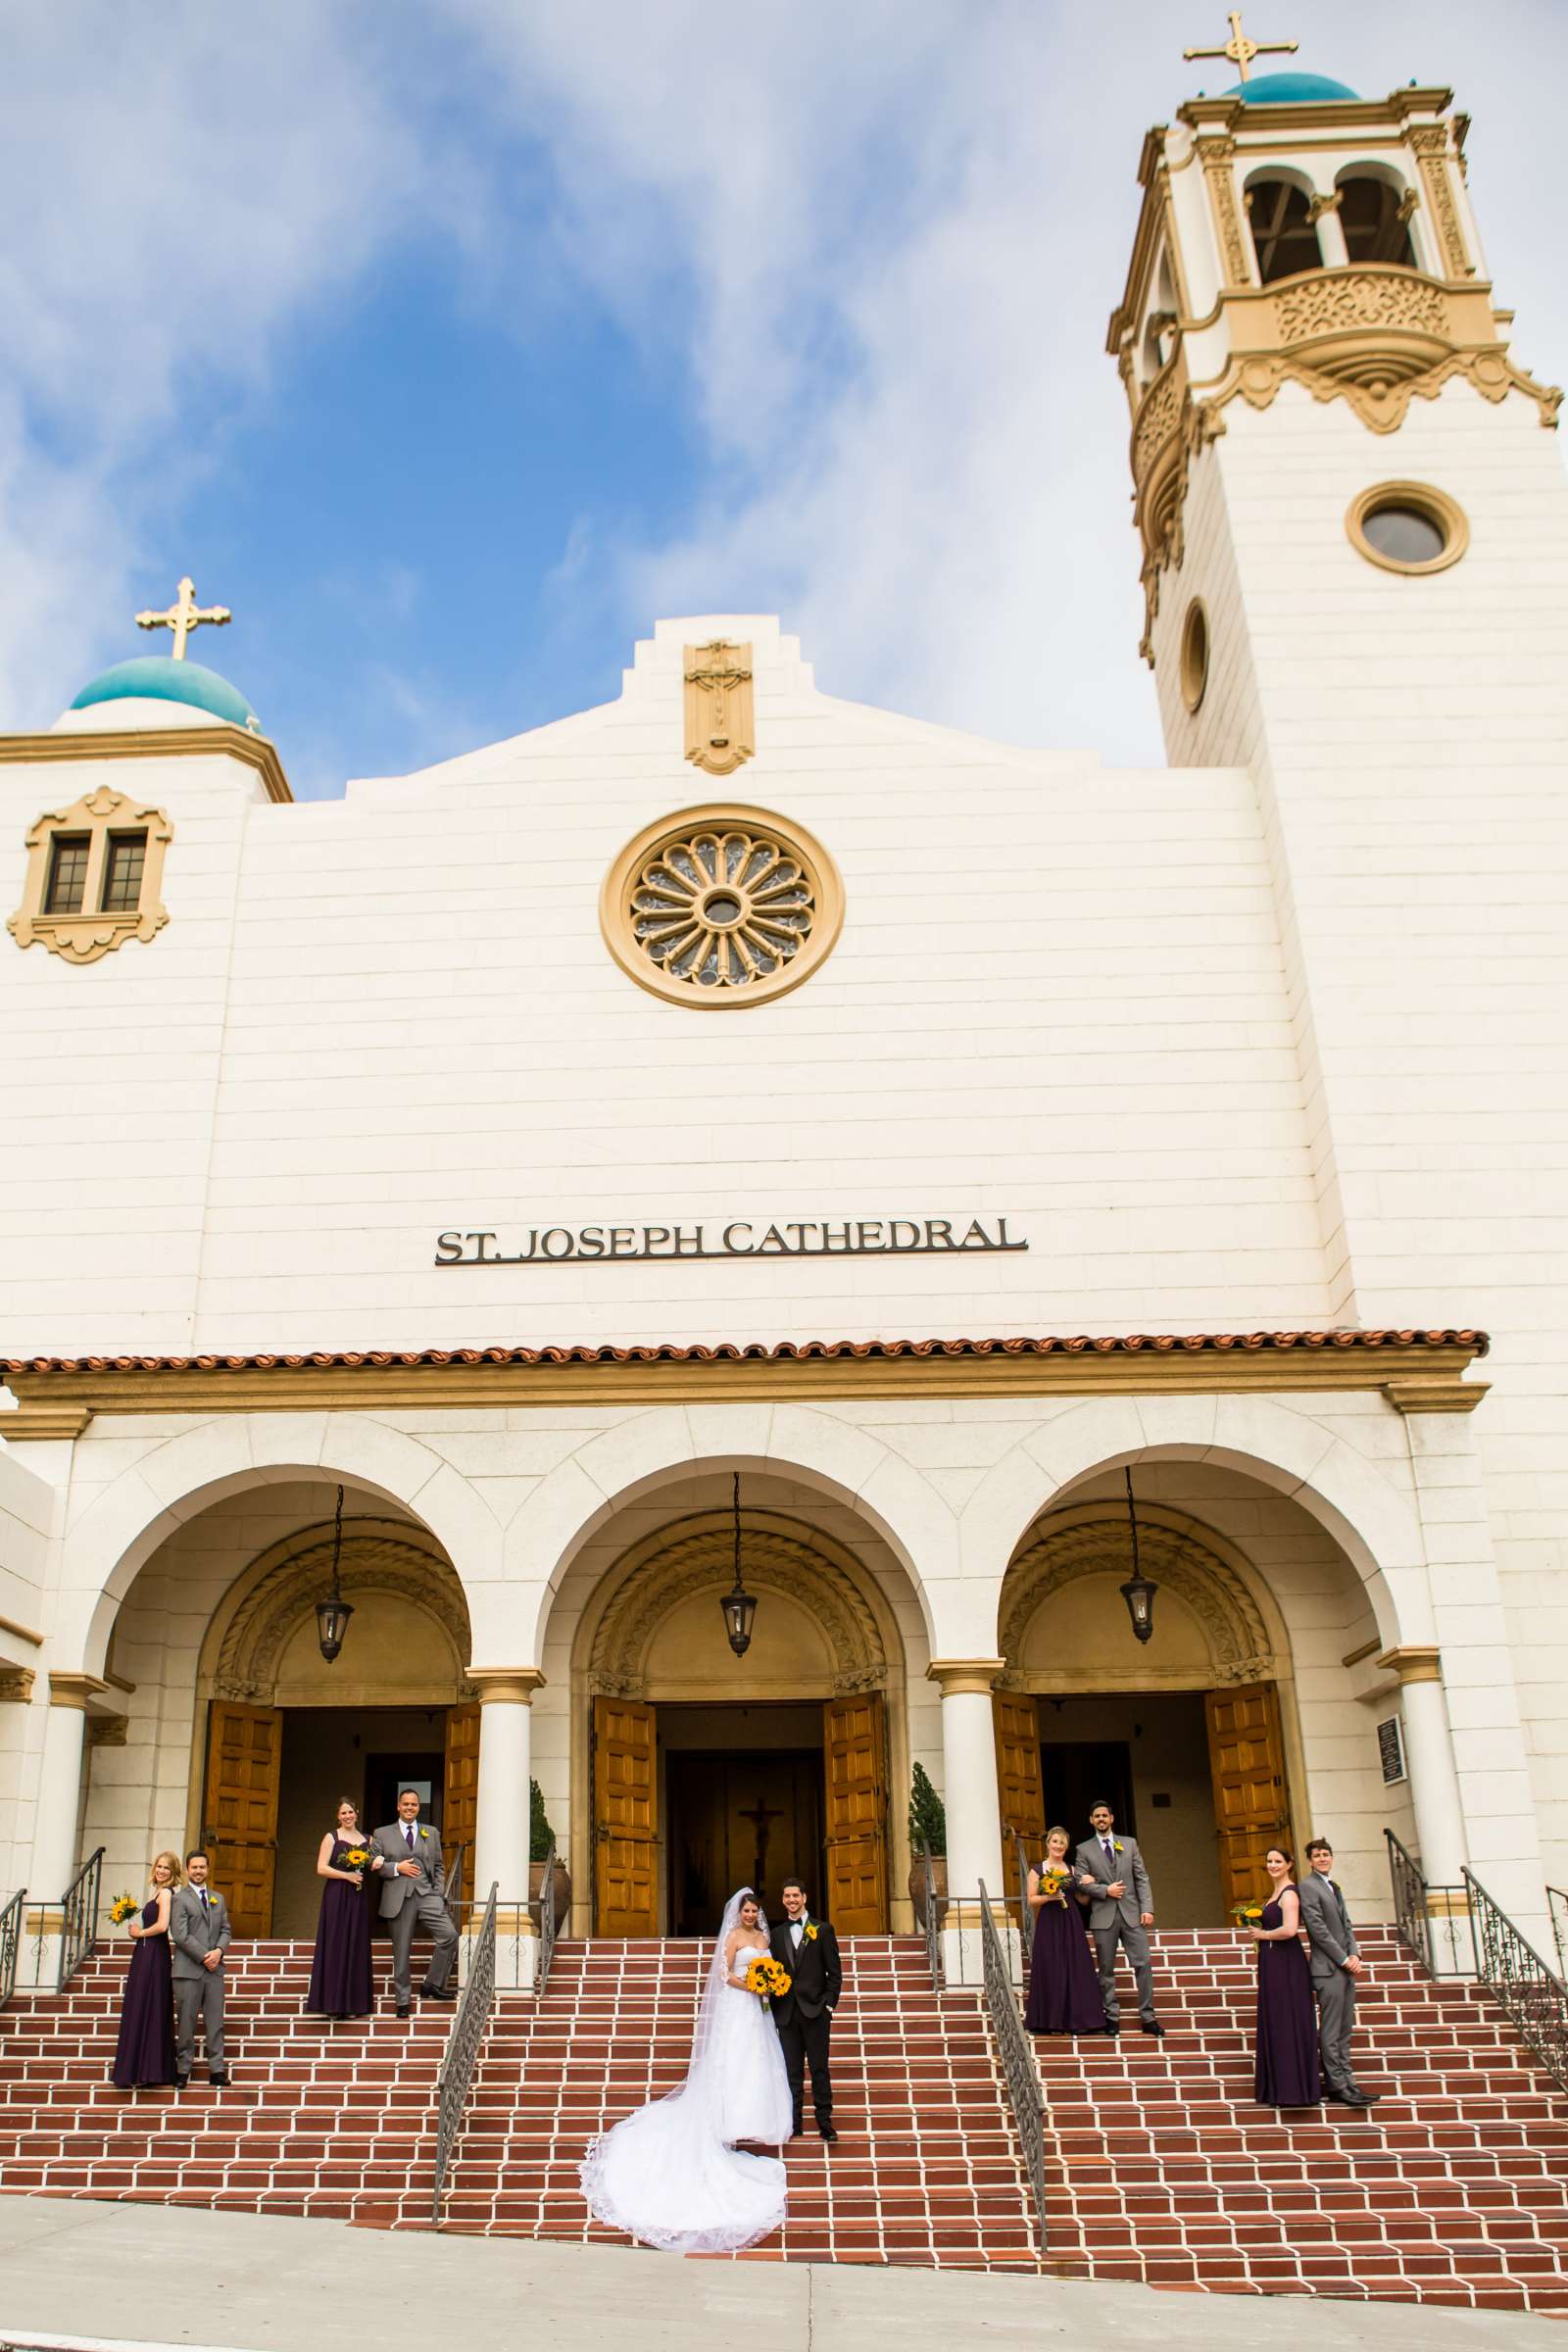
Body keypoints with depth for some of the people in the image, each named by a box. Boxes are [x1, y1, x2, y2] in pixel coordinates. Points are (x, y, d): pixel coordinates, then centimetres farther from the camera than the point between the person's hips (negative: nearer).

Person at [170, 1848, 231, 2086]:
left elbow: (225, 1930, 16)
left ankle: (216, 2069, 4)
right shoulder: (179, 1898, -1)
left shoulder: (218, 1898, 18)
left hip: (214, 1968, 4)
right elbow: (180, 1935, -9)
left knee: (215, 2021, 2)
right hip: (188, 1969, -4)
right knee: (186, 2022, -1)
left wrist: (219, 1951, -5)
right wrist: (203, 1956, -12)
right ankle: (183, 2069, 8)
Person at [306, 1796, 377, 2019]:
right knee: (335, 1948, -6)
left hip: (358, 1900, 4)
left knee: (356, 1948, 3)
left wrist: (376, 1865, -1)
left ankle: (353, 2003, 8)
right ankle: (332, 2002, -2)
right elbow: (321, 1868, -7)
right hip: (336, 1898, -4)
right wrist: (347, 1875, -15)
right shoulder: (331, 1838, 2)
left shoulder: (366, 1840, 15)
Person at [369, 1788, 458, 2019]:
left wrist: (439, 1893, 5)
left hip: (427, 1893, 1)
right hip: (398, 1898, -1)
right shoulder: (382, 1834, 10)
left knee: (449, 1935, -17)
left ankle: (432, 1985, -1)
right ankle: (403, 2000, 16)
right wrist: (396, 1868, -9)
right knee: (401, 1951, 2)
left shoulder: (431, 1833, 16)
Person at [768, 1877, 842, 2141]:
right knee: (792, 2071, 5)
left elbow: (835, 1972, 1)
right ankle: (794, 2123, 11)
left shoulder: (822, 1929, 3)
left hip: (815, 2010, -3)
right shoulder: (777, 1934, 12)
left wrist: (829, 2004, -6)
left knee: (820, 2069, 0)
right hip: (786, 2013, 3)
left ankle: (824, 2121, 7)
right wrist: (774, 2004, 2)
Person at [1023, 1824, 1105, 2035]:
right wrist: (1049, 1896, -16)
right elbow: (1031, 1900, -1)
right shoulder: (1037, 1871, 2)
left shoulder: (1073, 1870, 12)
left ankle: (1077, 2020, 4)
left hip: (1071, 1925, 3)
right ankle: (1051, 2021, 4)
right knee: (1051, 1972, -3)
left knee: (1076, 1970, 0)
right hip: (1048, 1925, -3)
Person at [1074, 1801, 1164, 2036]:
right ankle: (1112, 2017, 12)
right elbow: (1082, 1883, 0)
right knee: (1107, 1970, 3)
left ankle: (1148, 2018, 3)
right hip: (1103, 1915, -1)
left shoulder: (1129, 1843, 11)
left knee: (1143, 1964, -4)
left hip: (1131, 1913, 1)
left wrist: (1147, 1908, -3)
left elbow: (1142, 1878, 7)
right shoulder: (1084, 1849, 6)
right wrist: (1106, 1890, -13)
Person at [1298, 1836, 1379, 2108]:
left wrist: (1355, 1954, -1)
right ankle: (1339, 2087, -2)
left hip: (1346, 1967, 9)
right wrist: (1345, 1959, -12)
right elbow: (1318, 1929, -13)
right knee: (1331, 2032, -4)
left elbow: (1346, 1925, 15)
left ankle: (1344, 2083, 13)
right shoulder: (1308, 1887, -8)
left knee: (1344, 2030, 10)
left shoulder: (1333, 1887, 19)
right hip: (1328, 1968, -9)